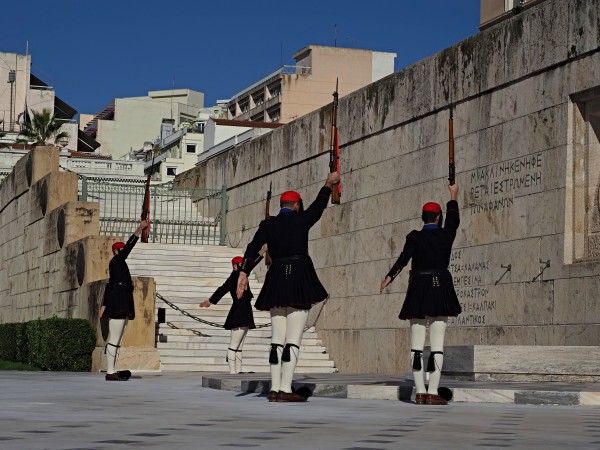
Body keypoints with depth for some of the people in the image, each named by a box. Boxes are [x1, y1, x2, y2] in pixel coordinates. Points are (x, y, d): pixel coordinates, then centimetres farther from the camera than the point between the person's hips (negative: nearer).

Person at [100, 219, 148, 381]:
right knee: (114, 339, -11)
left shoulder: (119, 265, 22)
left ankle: (112, 370, 10)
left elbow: (109, 285, 23)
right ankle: (110, 372, -12)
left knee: (115, 340, 9)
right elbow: (129, 246, -16)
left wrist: (105, 305, 24)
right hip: (118, 306, -10)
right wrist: (139, 230, -19)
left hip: (120, 306, 10)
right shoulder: (116, 261, -4)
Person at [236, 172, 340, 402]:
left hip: (276, 280, 4)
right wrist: (329, 184, 34)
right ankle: (285, 389, -12)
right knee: (293, 339, -6)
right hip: (300, 278, -4)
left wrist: (244, 273, -8)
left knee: (277, 339, 7)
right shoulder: (300, 220, 2)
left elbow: (253, 248, -3)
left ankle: (274, 389, 3)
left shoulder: (267, 225, 8)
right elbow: (319, 205, 18)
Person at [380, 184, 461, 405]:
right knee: (437, 344, -3)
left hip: (418, 290, 0)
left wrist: (389, 277, -14)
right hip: (440, 288, 0)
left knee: (417, 343, 4)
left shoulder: (414, 237, -1)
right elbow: (453, 219, 21)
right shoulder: (446, 235, 3)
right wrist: (453, 197, 35)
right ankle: (433, 393, -9)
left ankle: (420, 392, -1)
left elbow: (404, 258, -15)